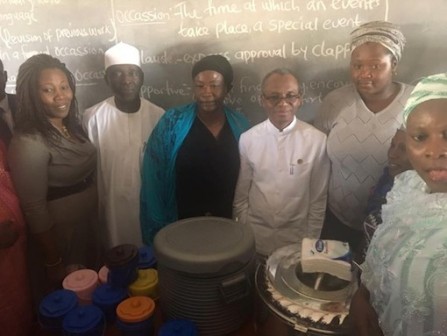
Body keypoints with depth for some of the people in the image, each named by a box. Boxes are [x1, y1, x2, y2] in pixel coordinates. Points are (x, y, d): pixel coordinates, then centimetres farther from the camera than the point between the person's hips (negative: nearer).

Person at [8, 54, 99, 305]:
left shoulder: (72, 126, 0)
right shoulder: (29, 143, -25)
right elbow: (35, 210, -21)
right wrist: (54, 262, -15)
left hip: (88, 226, 7)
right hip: (57, 235, -7)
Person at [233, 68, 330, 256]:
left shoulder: (317, 140, -12)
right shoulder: (248, 139, -9)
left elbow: (318, 198, -3)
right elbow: (240, 196, 0)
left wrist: (311, 241, 0)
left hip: (297, 236, -1)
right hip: (255, 236, 1)